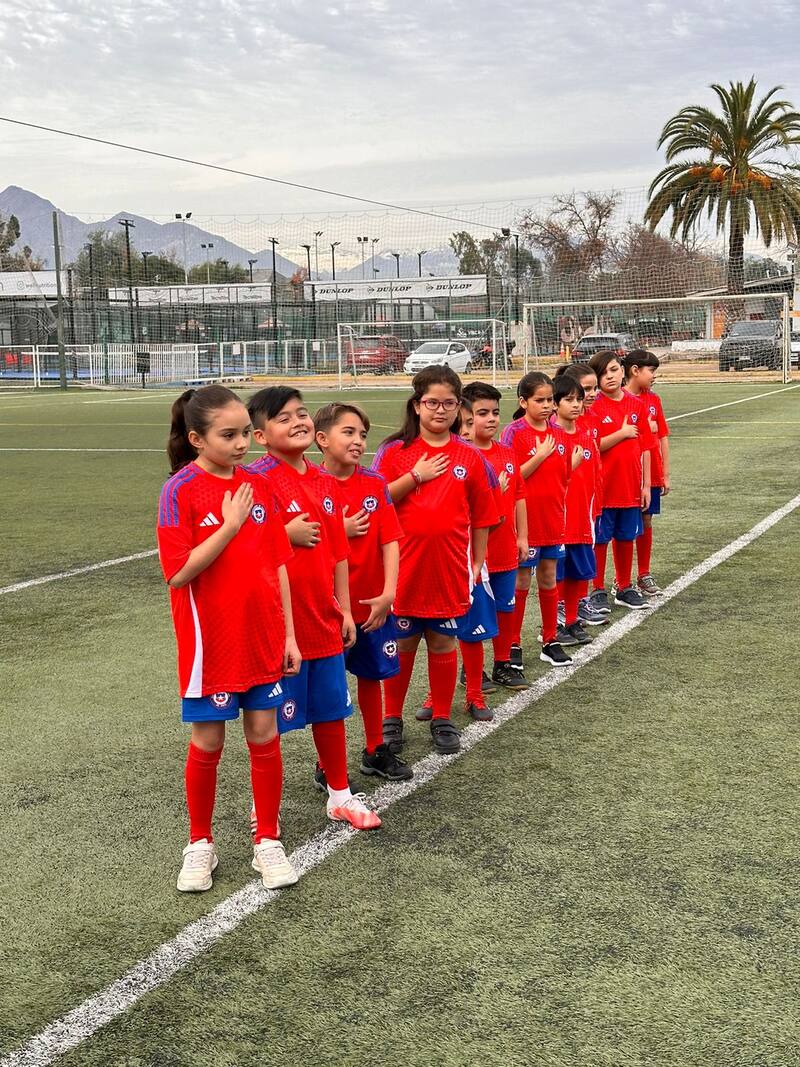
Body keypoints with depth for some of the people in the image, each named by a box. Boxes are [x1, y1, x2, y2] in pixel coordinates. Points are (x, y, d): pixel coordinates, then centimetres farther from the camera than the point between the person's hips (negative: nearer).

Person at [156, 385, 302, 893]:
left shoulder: (257, 488, 3)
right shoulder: (180, 491, -11)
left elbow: (278, 564, 7)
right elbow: (179, 572, -16)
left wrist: (289, 634, 5)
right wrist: (230, 527, -22)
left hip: (263, 639, 4)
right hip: (211, 641, -4)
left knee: (265, 736, 9)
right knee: (208, 743, 8)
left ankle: (268, 841, 24)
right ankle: (201, 844, 26)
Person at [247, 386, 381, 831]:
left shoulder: (326, 481, 8)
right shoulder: (258, 480, -14)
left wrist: (344, 608, 13)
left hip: (324, 619, 6)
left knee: (332, 709, 17)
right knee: (271, 718, 6)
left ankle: (341, 793, 33)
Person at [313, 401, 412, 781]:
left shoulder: (375, 483, -1)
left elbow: (390, 540, -5)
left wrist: (388, 593, -13)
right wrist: (339, 532, -20)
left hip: (372, 603, 4)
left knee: (371, 675, 17)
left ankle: (375, 751, 34)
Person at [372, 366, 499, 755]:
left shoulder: (470, 457, 2)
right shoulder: (395, 451, -1)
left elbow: (481, 516, 6)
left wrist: (478, 562, 6)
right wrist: (416, 476, -15)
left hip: (449, 568, 1)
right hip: (404, 567, -1)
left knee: (443, 643, 10)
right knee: (402, 644, 9)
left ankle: (442, 719, 24)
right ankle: (392, 719, 23)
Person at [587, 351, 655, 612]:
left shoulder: (637, 405, 5)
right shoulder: (594, 408, -7)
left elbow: (645, 447, 7)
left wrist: (646, 484, 5)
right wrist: (622, 433, -16)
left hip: (631, 487, 4)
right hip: (603, 487, -4)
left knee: (626, 538, 14)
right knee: (600, 539, 5)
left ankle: (624, 588, 27)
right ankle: (598, 591, 16)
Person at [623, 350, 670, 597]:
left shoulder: (654, 400, 8)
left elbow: (663, 437, 10)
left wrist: (665, 474, 9)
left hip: (651, 474, 5)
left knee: (646, 522, 11)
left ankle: (644, 575, 23)